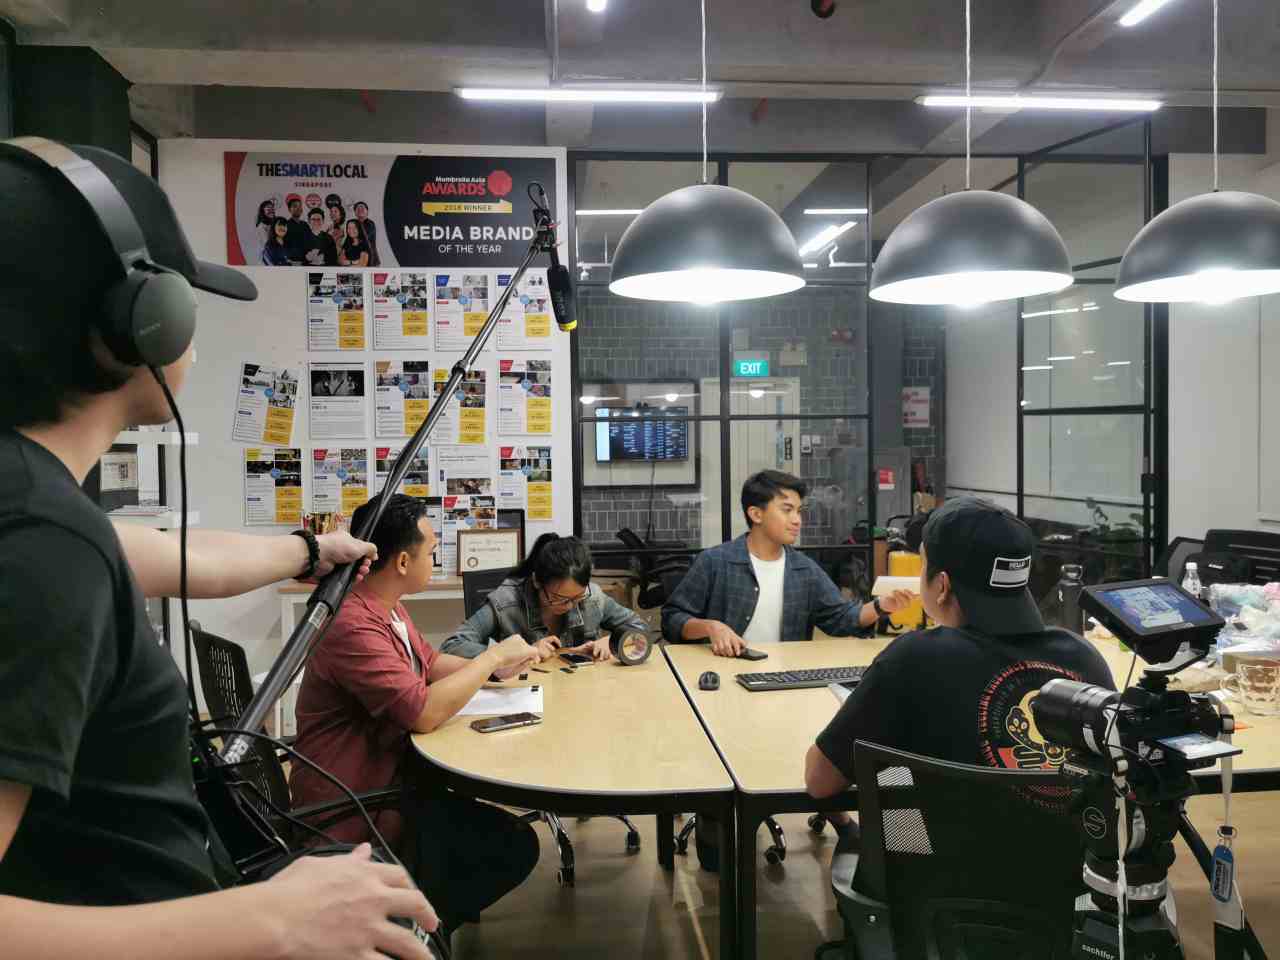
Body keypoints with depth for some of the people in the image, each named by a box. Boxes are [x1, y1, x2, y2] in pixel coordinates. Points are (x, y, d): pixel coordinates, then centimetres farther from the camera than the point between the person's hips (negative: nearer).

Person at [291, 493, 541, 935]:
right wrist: (492, 656, -17)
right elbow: (425, 712, -30)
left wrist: (495, 668, 4)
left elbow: (431, 663, 20)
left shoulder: (387, 608, 7)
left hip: (387, 776, 10)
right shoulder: (354, 626, -28)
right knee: (514, 845, -12)